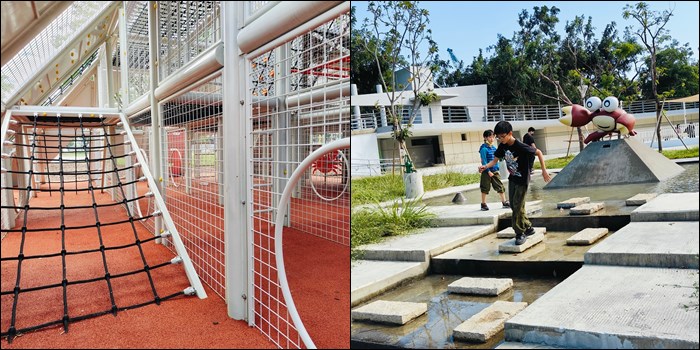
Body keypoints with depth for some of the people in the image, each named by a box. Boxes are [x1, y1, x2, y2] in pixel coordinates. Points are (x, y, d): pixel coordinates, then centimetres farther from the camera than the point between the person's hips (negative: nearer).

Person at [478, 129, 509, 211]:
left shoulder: (494, 148, 9)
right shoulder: (484, 148, -11)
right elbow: (484, 161, -15)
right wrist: (488, 171, -18)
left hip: (495, 171, 6)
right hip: (487, 171, -6)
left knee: (500, 186, 6)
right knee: (485, 188, 3)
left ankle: (504, 202, 14)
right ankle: (483, 204, 13)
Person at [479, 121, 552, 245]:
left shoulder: (520, 146, -25)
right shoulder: (502, 146, -5)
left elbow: (538, 152, -16)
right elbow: (495, 160, -1)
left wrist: (544, 171, -17)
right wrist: (485, 166, -22)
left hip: (522, 180, -7)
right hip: (512, 179, 7)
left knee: (517, 206, -8)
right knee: (514, 206, 10)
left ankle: (520, 233, 5)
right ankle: (528, 227, 27)